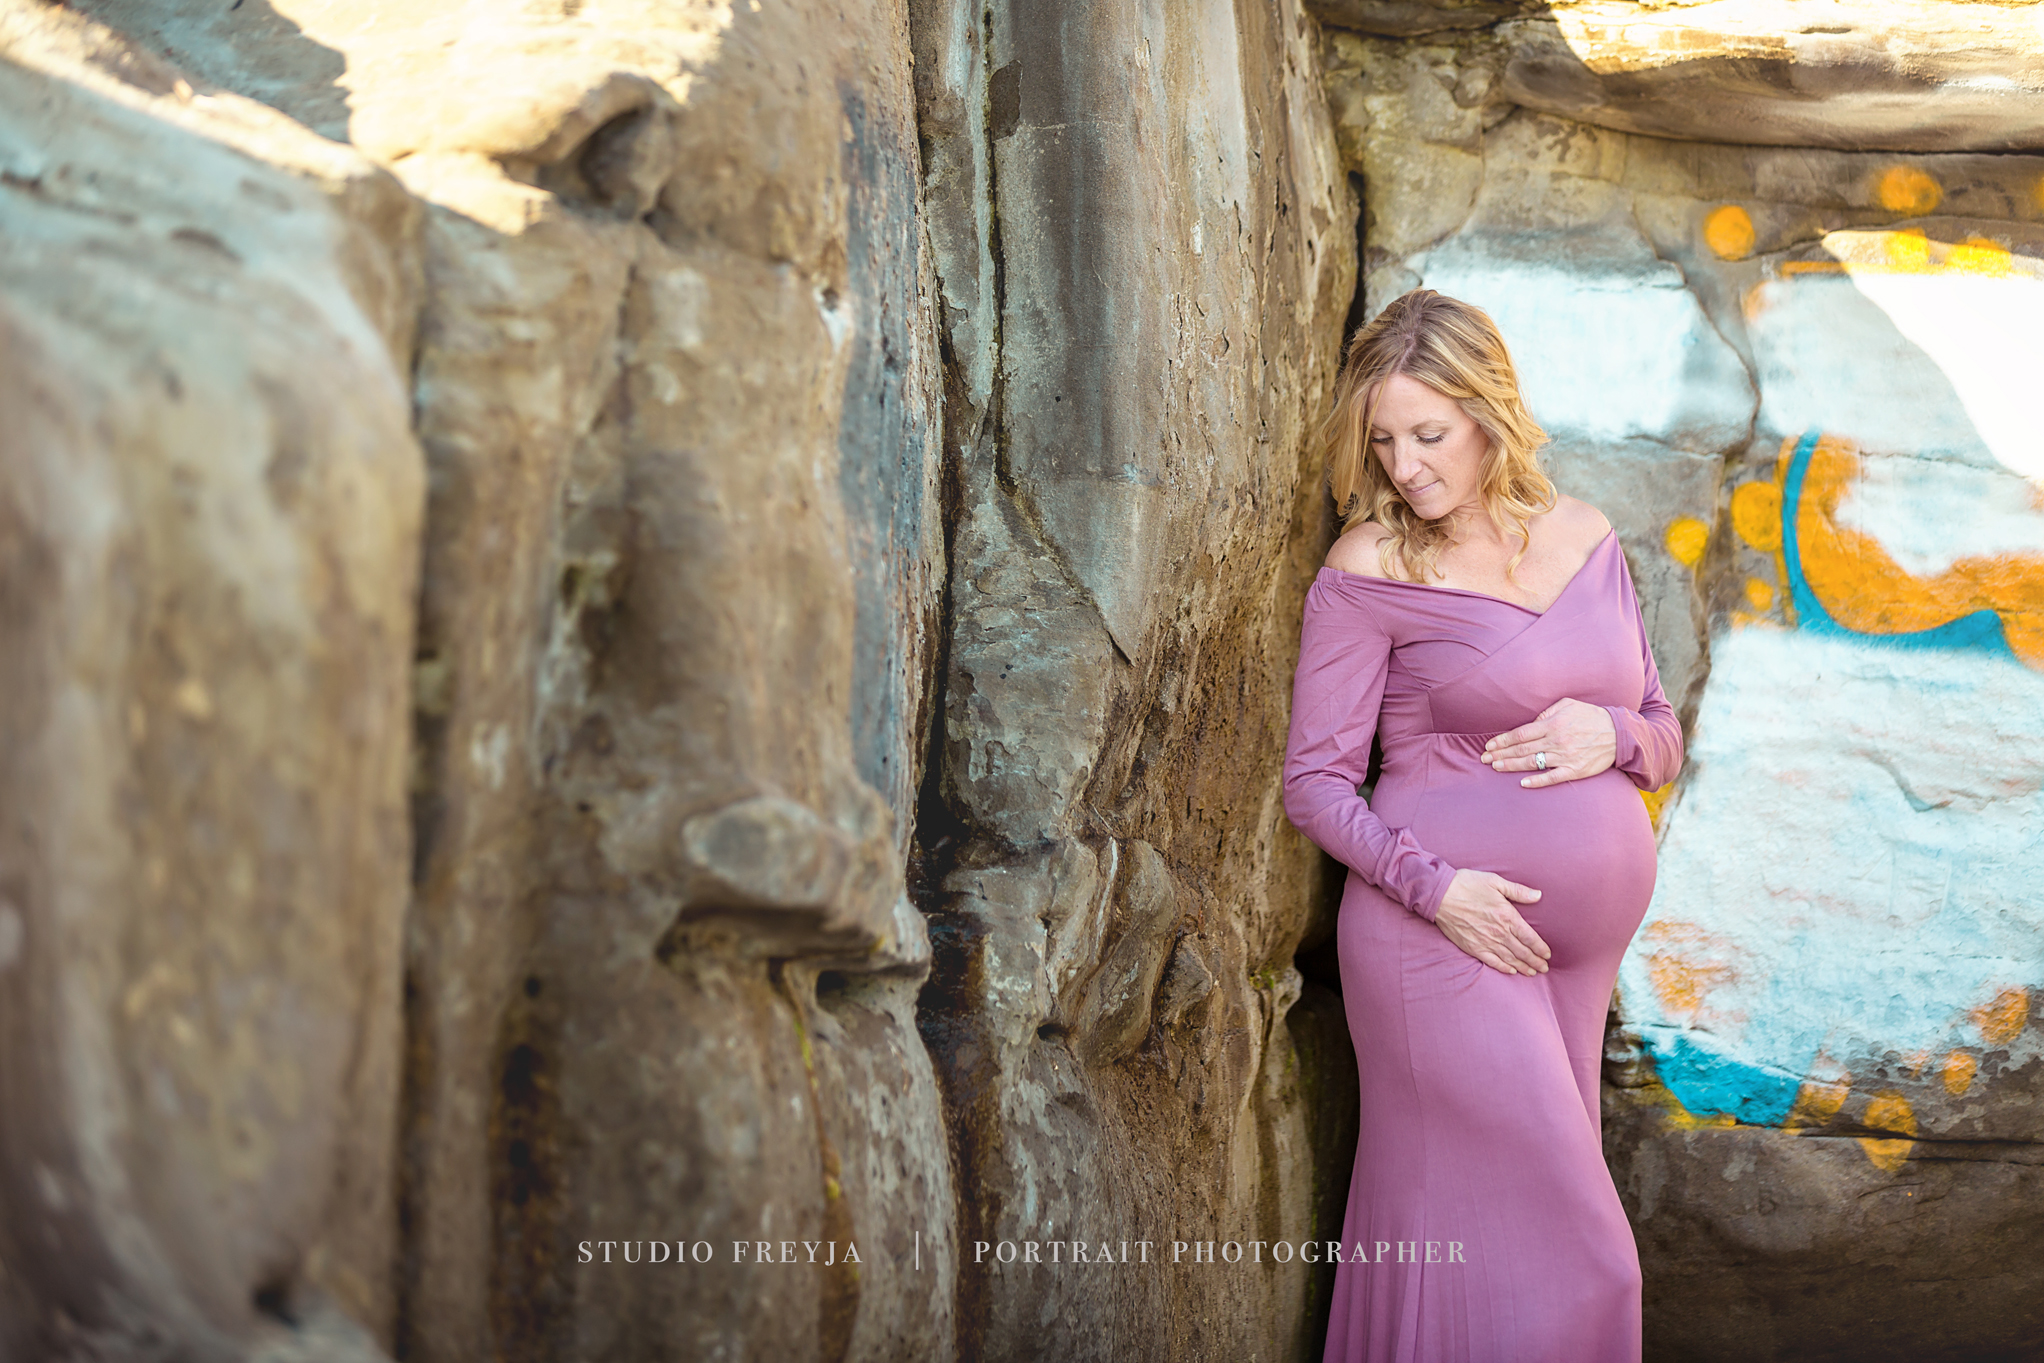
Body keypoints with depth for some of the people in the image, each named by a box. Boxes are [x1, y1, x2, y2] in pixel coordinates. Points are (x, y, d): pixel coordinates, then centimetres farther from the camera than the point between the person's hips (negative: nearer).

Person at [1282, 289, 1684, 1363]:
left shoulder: (1587, 542, 8)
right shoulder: (1369, 568, -6)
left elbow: (1663, 739, 16)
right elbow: (1316, 782, -6)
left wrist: (1611, 735, -7)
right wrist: (1435, 885, -19)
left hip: (1580, 942, 6)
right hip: (1446, 937, -5)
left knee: (1541, 1213, 11)